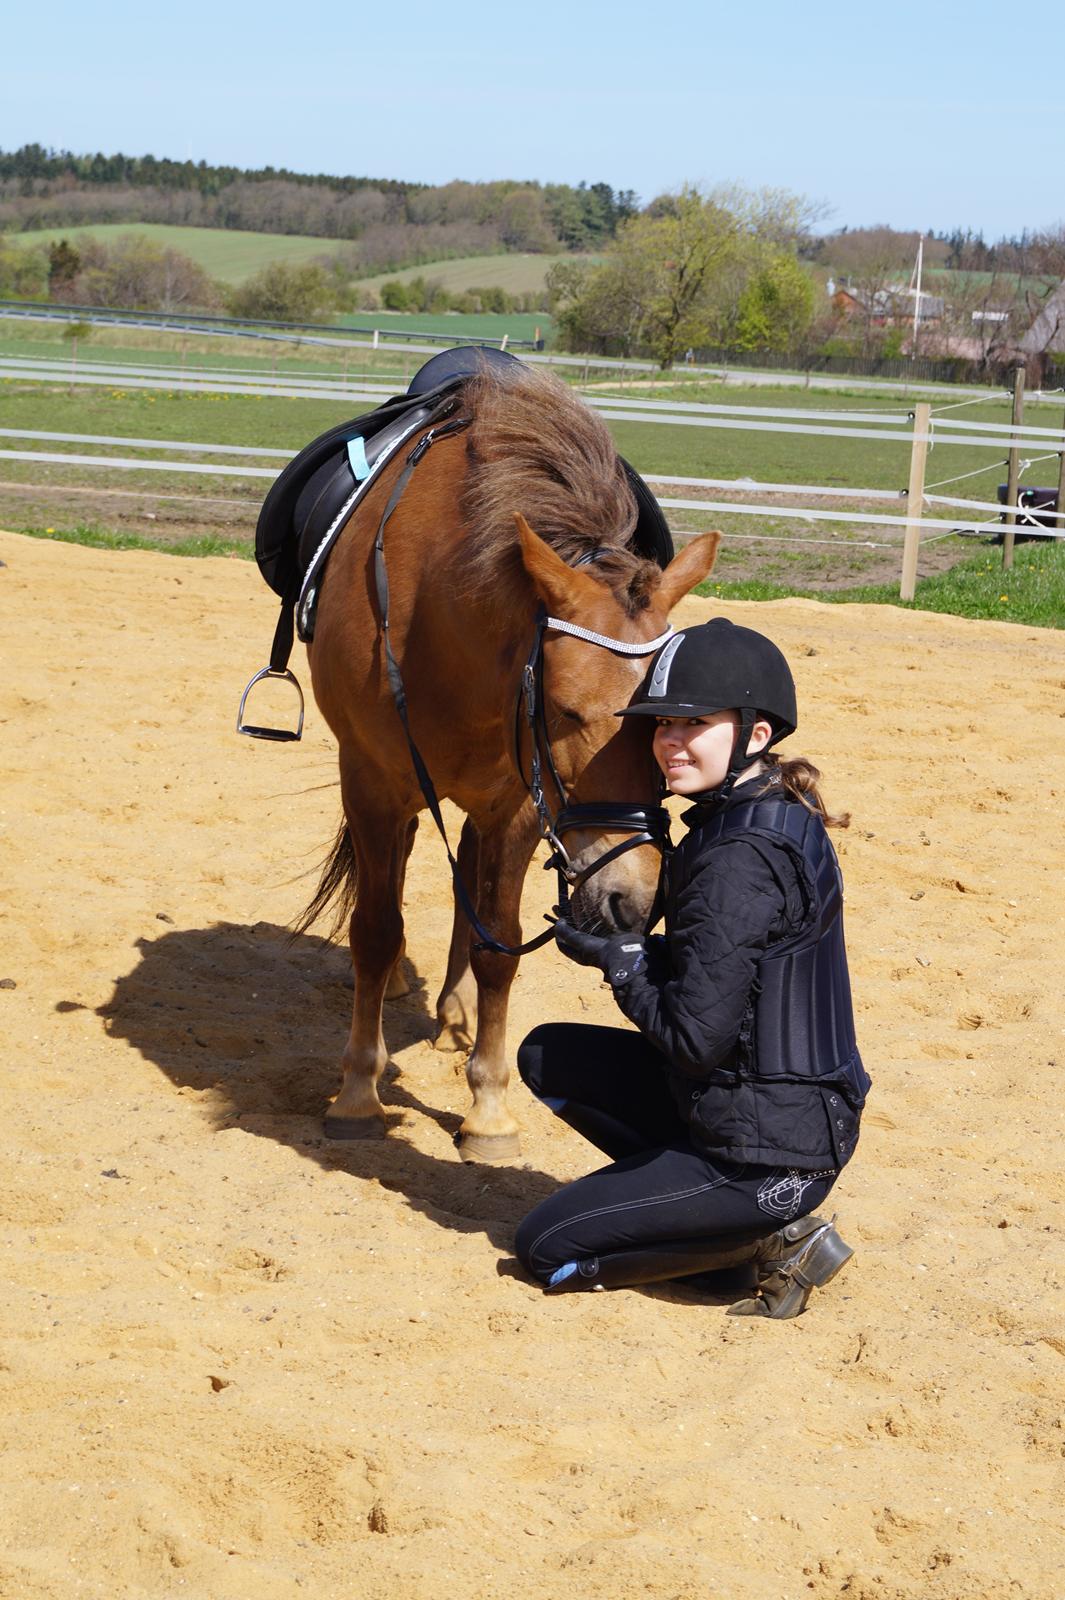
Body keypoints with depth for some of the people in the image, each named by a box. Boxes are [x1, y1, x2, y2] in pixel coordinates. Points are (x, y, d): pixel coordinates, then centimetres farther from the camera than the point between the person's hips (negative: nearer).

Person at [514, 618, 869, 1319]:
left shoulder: (740, 858, -26)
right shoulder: (782, 814, 4)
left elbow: (694, 1037, -25)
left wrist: (617, 958, -9)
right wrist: (632, 947, -2)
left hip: (768, 1154, -10)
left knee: (544, 1249, 3)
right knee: (549, 1056, 18)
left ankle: (773, 1239, 1)